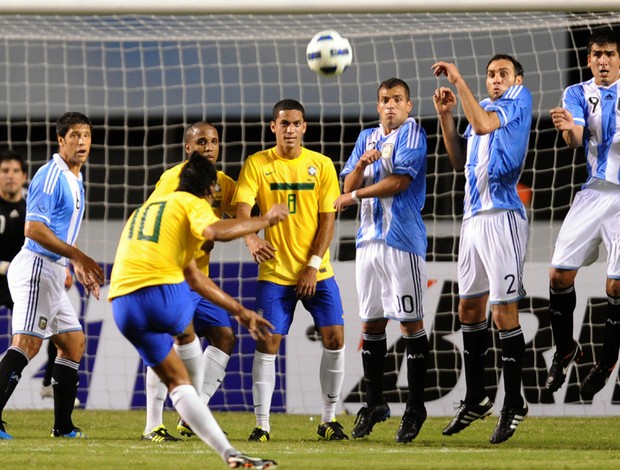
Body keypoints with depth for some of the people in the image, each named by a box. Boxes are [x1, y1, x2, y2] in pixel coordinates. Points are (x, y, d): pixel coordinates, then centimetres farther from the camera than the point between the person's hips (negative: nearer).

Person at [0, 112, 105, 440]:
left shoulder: (74, 180, 18)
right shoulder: (51, 176, -13)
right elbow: (33, 229, -21)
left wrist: (78, 268, 24)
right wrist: (79, 257, -20)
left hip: (52, 273, 10)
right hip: (36, 268, -10)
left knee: (73, 342, 14)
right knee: (28, 343, -20)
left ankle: (63, 426, 19)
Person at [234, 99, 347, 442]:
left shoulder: (321, 165, 2)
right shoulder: (257, 164, -1)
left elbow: (327, 219, 0)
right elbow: (242, 210, -12)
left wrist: (313, 265, -10)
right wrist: (251, 238, -34)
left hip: (316, 272, 1)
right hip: (274, 272, -1)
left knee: (334, 339, -5)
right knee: (266, 345, -7)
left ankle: (328, 420, 9)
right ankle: (261, 424, 0)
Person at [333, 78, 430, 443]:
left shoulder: (412, 133, -3)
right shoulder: (368, 137, 18)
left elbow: (400, 181, -13)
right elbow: (348, 184, 11)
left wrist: (355, 195, -5)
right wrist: (362, 164, -10)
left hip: (403, 238, -7)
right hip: (369, 238, 7)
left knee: (410, 321, -5)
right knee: (371, 323, 9)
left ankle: (416, 408, -2)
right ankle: (375, 403, 17)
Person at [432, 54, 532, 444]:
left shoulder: (520, 99, -4)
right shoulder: (485, 107, 19)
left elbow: (483, 124, -21)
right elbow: (459, 160, 21)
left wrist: (458, 79, -17)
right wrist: (446, 116, 11)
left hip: (502, 217, -9)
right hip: (474, 217, 9)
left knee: (504, 312, -8)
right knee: (469, 310, 13)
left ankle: (514, 404, 0)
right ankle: (476, 400, 23)